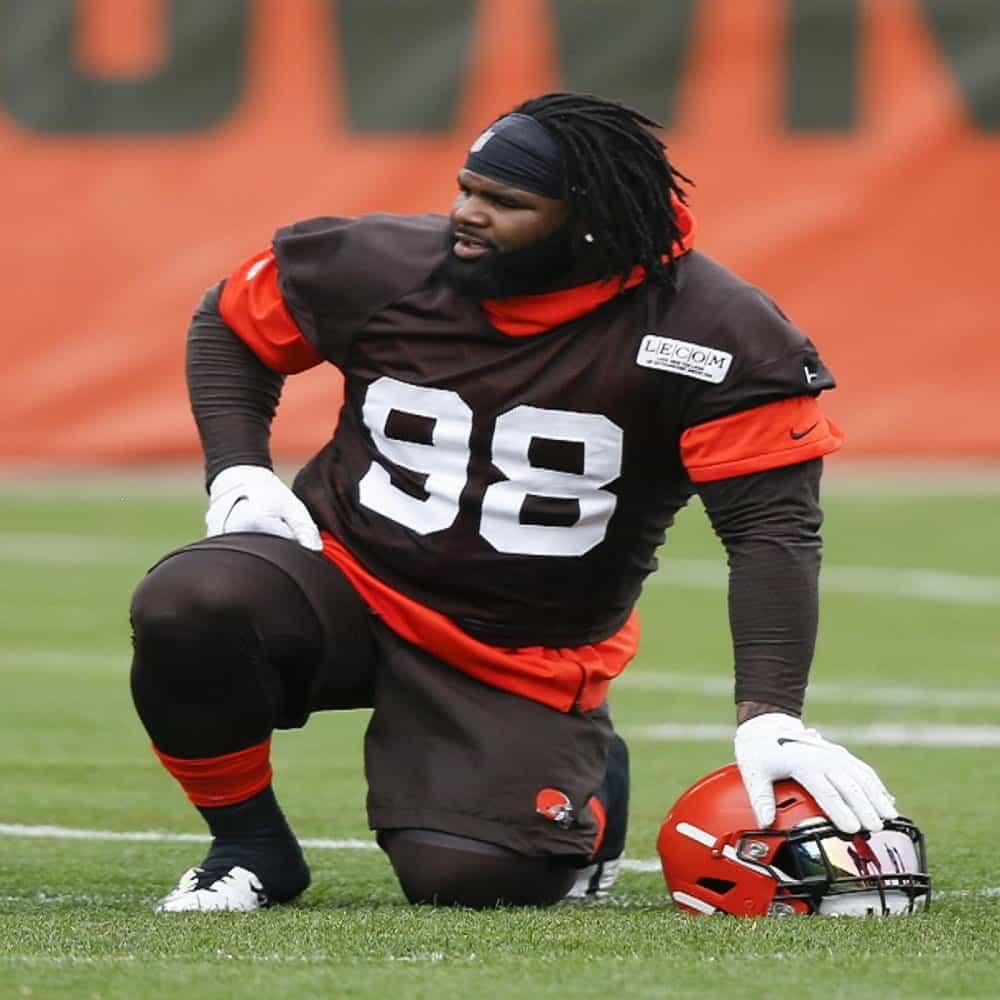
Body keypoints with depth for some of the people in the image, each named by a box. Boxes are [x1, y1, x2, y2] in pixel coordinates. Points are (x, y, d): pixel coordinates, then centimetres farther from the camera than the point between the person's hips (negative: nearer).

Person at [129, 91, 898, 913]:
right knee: (188, 607, -30)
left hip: (520, 658, -1)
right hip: (344, 576, 1)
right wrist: (238, 472, -4)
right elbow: (231, 323, 11)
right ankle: (251, 846, -3)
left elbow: (774, 525, -17)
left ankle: (586, 788, 19)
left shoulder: (711, 333, -16)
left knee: (466, 875, -19)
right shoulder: (386, 265, -8)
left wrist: (771, 717, -26)